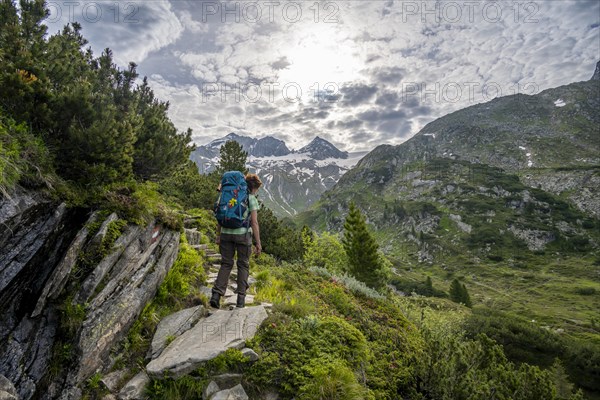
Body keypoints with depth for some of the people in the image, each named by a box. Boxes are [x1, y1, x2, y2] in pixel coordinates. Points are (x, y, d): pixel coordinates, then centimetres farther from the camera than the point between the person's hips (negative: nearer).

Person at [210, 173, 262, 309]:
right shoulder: (251, 199, -3)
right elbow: (254, 223, -9)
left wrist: (218, 236, 14)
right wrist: (258, 243, -5)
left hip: (226, 233, 4)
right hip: (243, 234, -4)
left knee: (226, 264, 12)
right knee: (243, 265, 11)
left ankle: (216, 295, -1)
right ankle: (241, 298, 12)